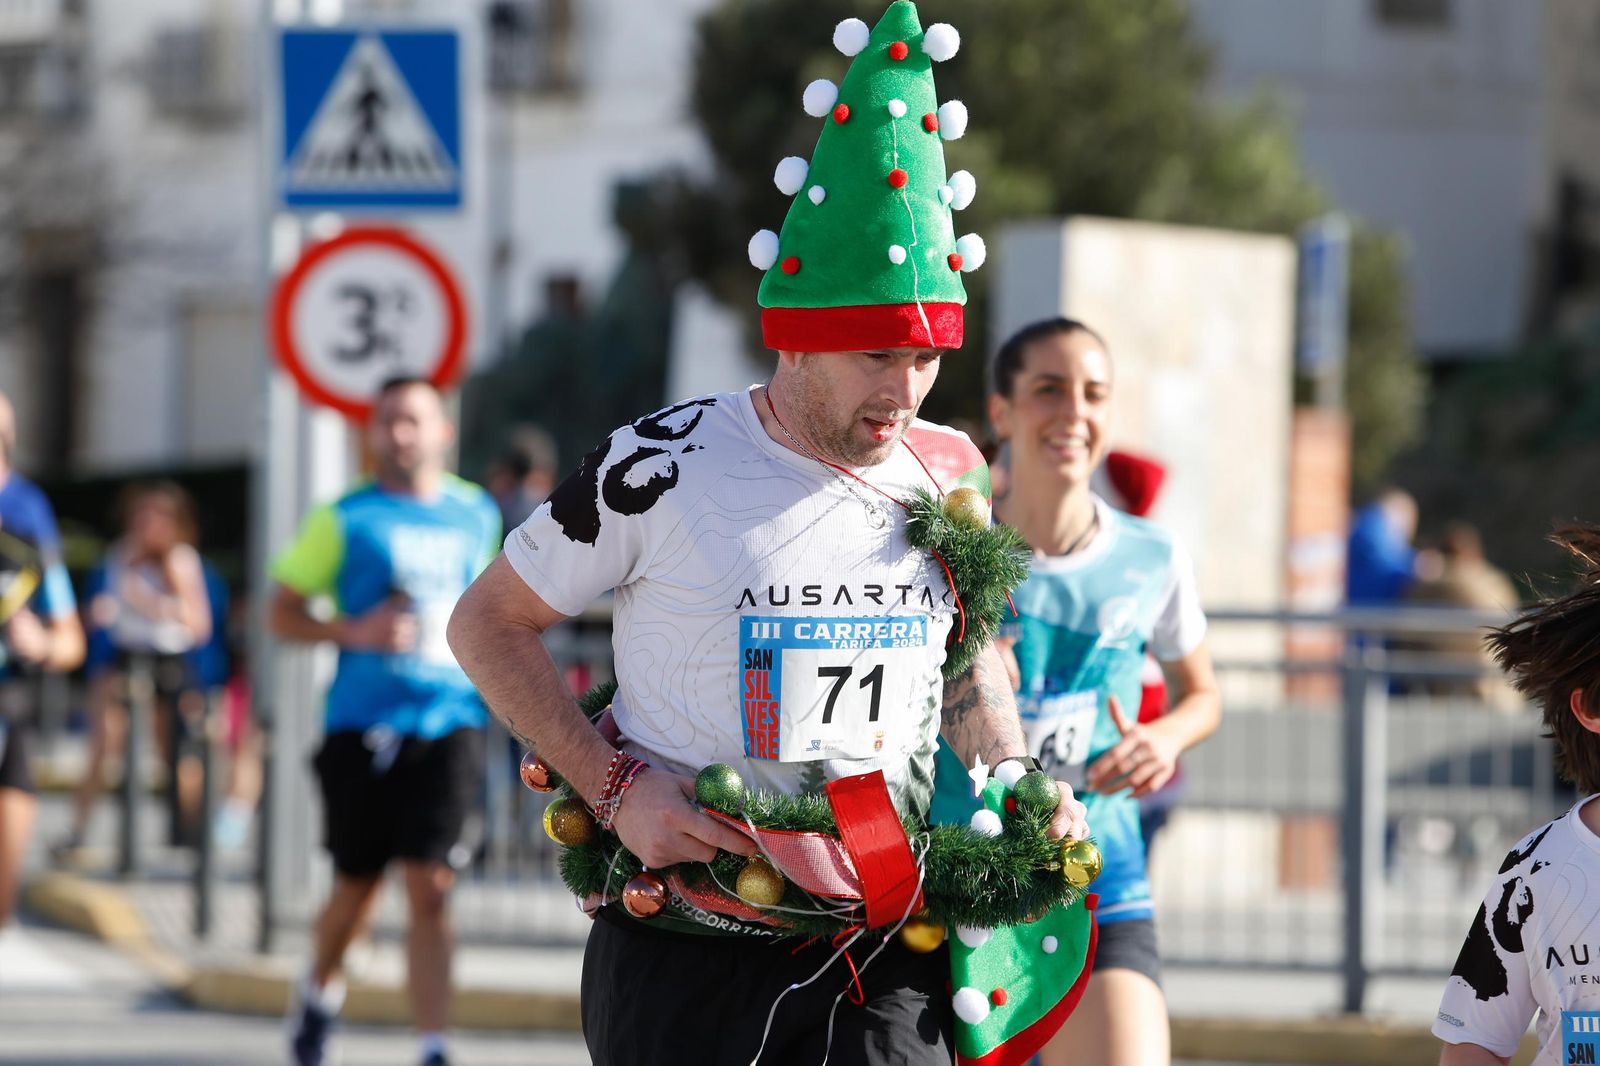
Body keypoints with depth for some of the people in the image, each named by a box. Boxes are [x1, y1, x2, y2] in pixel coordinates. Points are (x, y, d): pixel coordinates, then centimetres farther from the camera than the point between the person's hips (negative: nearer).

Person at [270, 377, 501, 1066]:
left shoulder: (477, 514, 10)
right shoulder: (344, 519, -1)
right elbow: (284, 613, 2)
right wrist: (355, 632, -14)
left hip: (451, 720, 1)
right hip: (363, 725, -1)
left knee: (430, 888, -8)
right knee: (358, 886, 9)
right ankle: (321, 988, 39)